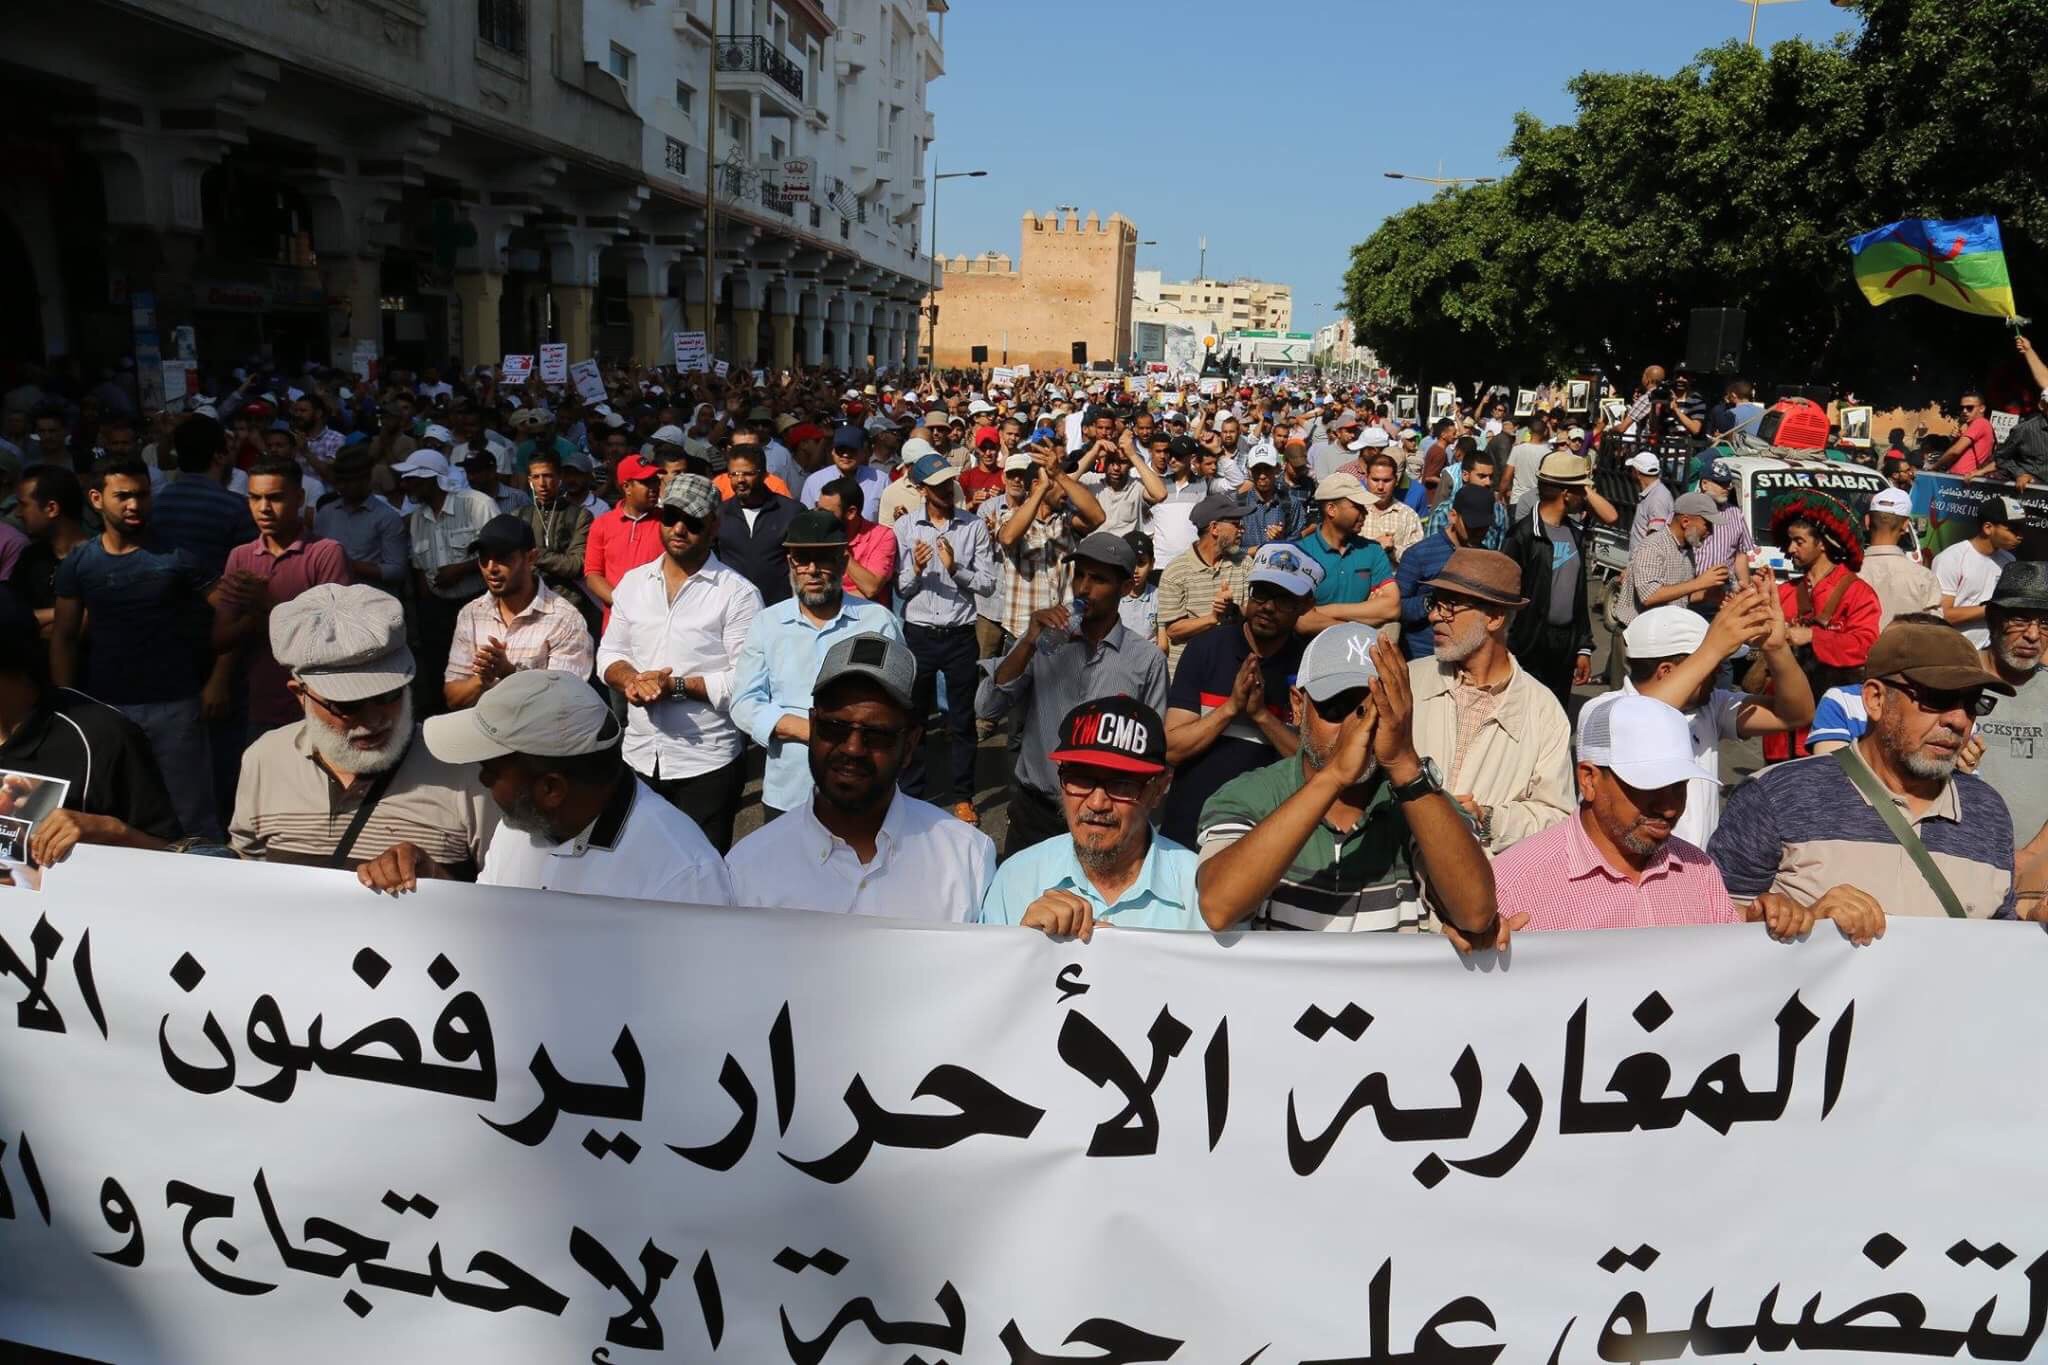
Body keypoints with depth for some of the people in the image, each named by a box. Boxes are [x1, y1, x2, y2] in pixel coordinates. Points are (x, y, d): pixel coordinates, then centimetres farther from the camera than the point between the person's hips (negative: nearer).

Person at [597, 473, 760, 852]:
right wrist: (631, 679, -11)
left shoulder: (738, 594, -11)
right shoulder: (633, 582, 7)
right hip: (638, 757, 5)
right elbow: (609, 652, 11)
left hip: (706, 763, -5)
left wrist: (678, 685, -20)